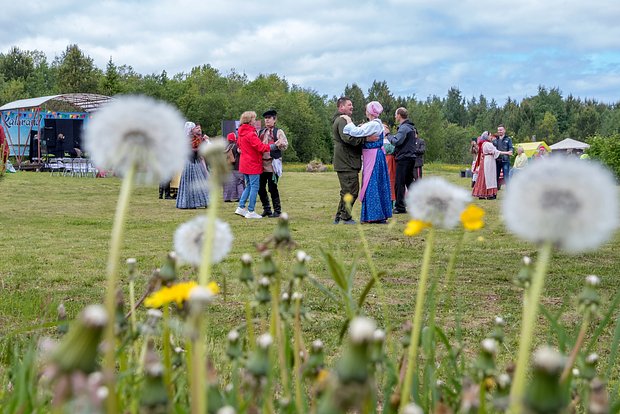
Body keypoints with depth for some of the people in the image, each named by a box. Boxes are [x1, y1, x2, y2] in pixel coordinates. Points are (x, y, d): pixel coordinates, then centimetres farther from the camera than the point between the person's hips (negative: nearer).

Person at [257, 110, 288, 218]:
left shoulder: (278, 132, 4)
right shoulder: (260, 132, 16)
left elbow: (285, 145, -4)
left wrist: (280, 144, -25)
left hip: (273, 163, -5)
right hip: (261, 163, 5)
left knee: (272, 188, -5)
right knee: (261, 188, 6)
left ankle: (277, 210, 6)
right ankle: (266, 209, 19)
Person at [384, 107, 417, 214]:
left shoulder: (404, 128, -13)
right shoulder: (411, 127, 18)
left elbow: (396, 141, -20)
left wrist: (388, 135, -7)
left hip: (404, 158, -10)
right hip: (411, 157, 10)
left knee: (399, 183, -6)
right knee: (409, 181, 15)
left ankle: (400, 207, -6)